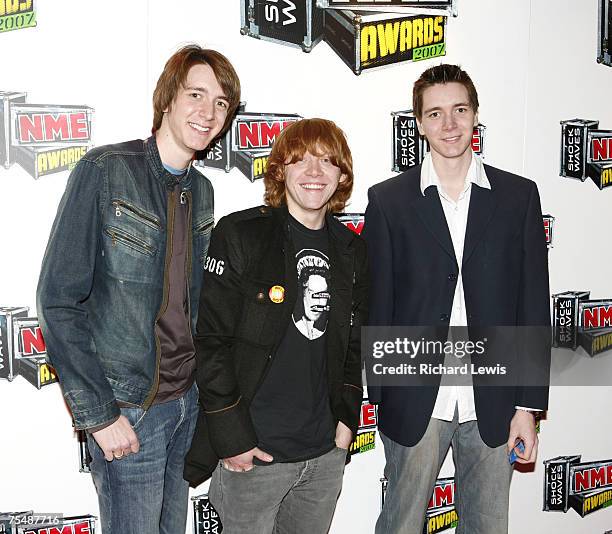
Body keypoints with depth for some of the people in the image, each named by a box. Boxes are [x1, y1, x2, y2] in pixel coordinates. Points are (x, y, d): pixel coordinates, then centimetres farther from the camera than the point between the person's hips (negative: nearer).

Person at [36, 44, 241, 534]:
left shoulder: (202, 191, 6)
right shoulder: (104, 171, -13)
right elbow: (59, 300, -15)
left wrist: (202, 387, 8)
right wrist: (98, 414, -15)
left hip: (187, 400, 6)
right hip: (128, 407, -6)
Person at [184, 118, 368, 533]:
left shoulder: (352, 250, 7)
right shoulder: (240, 235, -10)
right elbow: (210, 340, -12)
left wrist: (346, 419, 5)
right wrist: (233, 439, -14)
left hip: (325, 455, 5)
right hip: (252, 453, -5)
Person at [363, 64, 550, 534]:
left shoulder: (519, 195, 2)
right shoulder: (388, 200, -1)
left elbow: (534, 307, 2)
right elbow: (376, 306, -1)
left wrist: (528, 405, -1)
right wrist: (380, 398, -2)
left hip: (494, 405, 2)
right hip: (415, 402, -1)